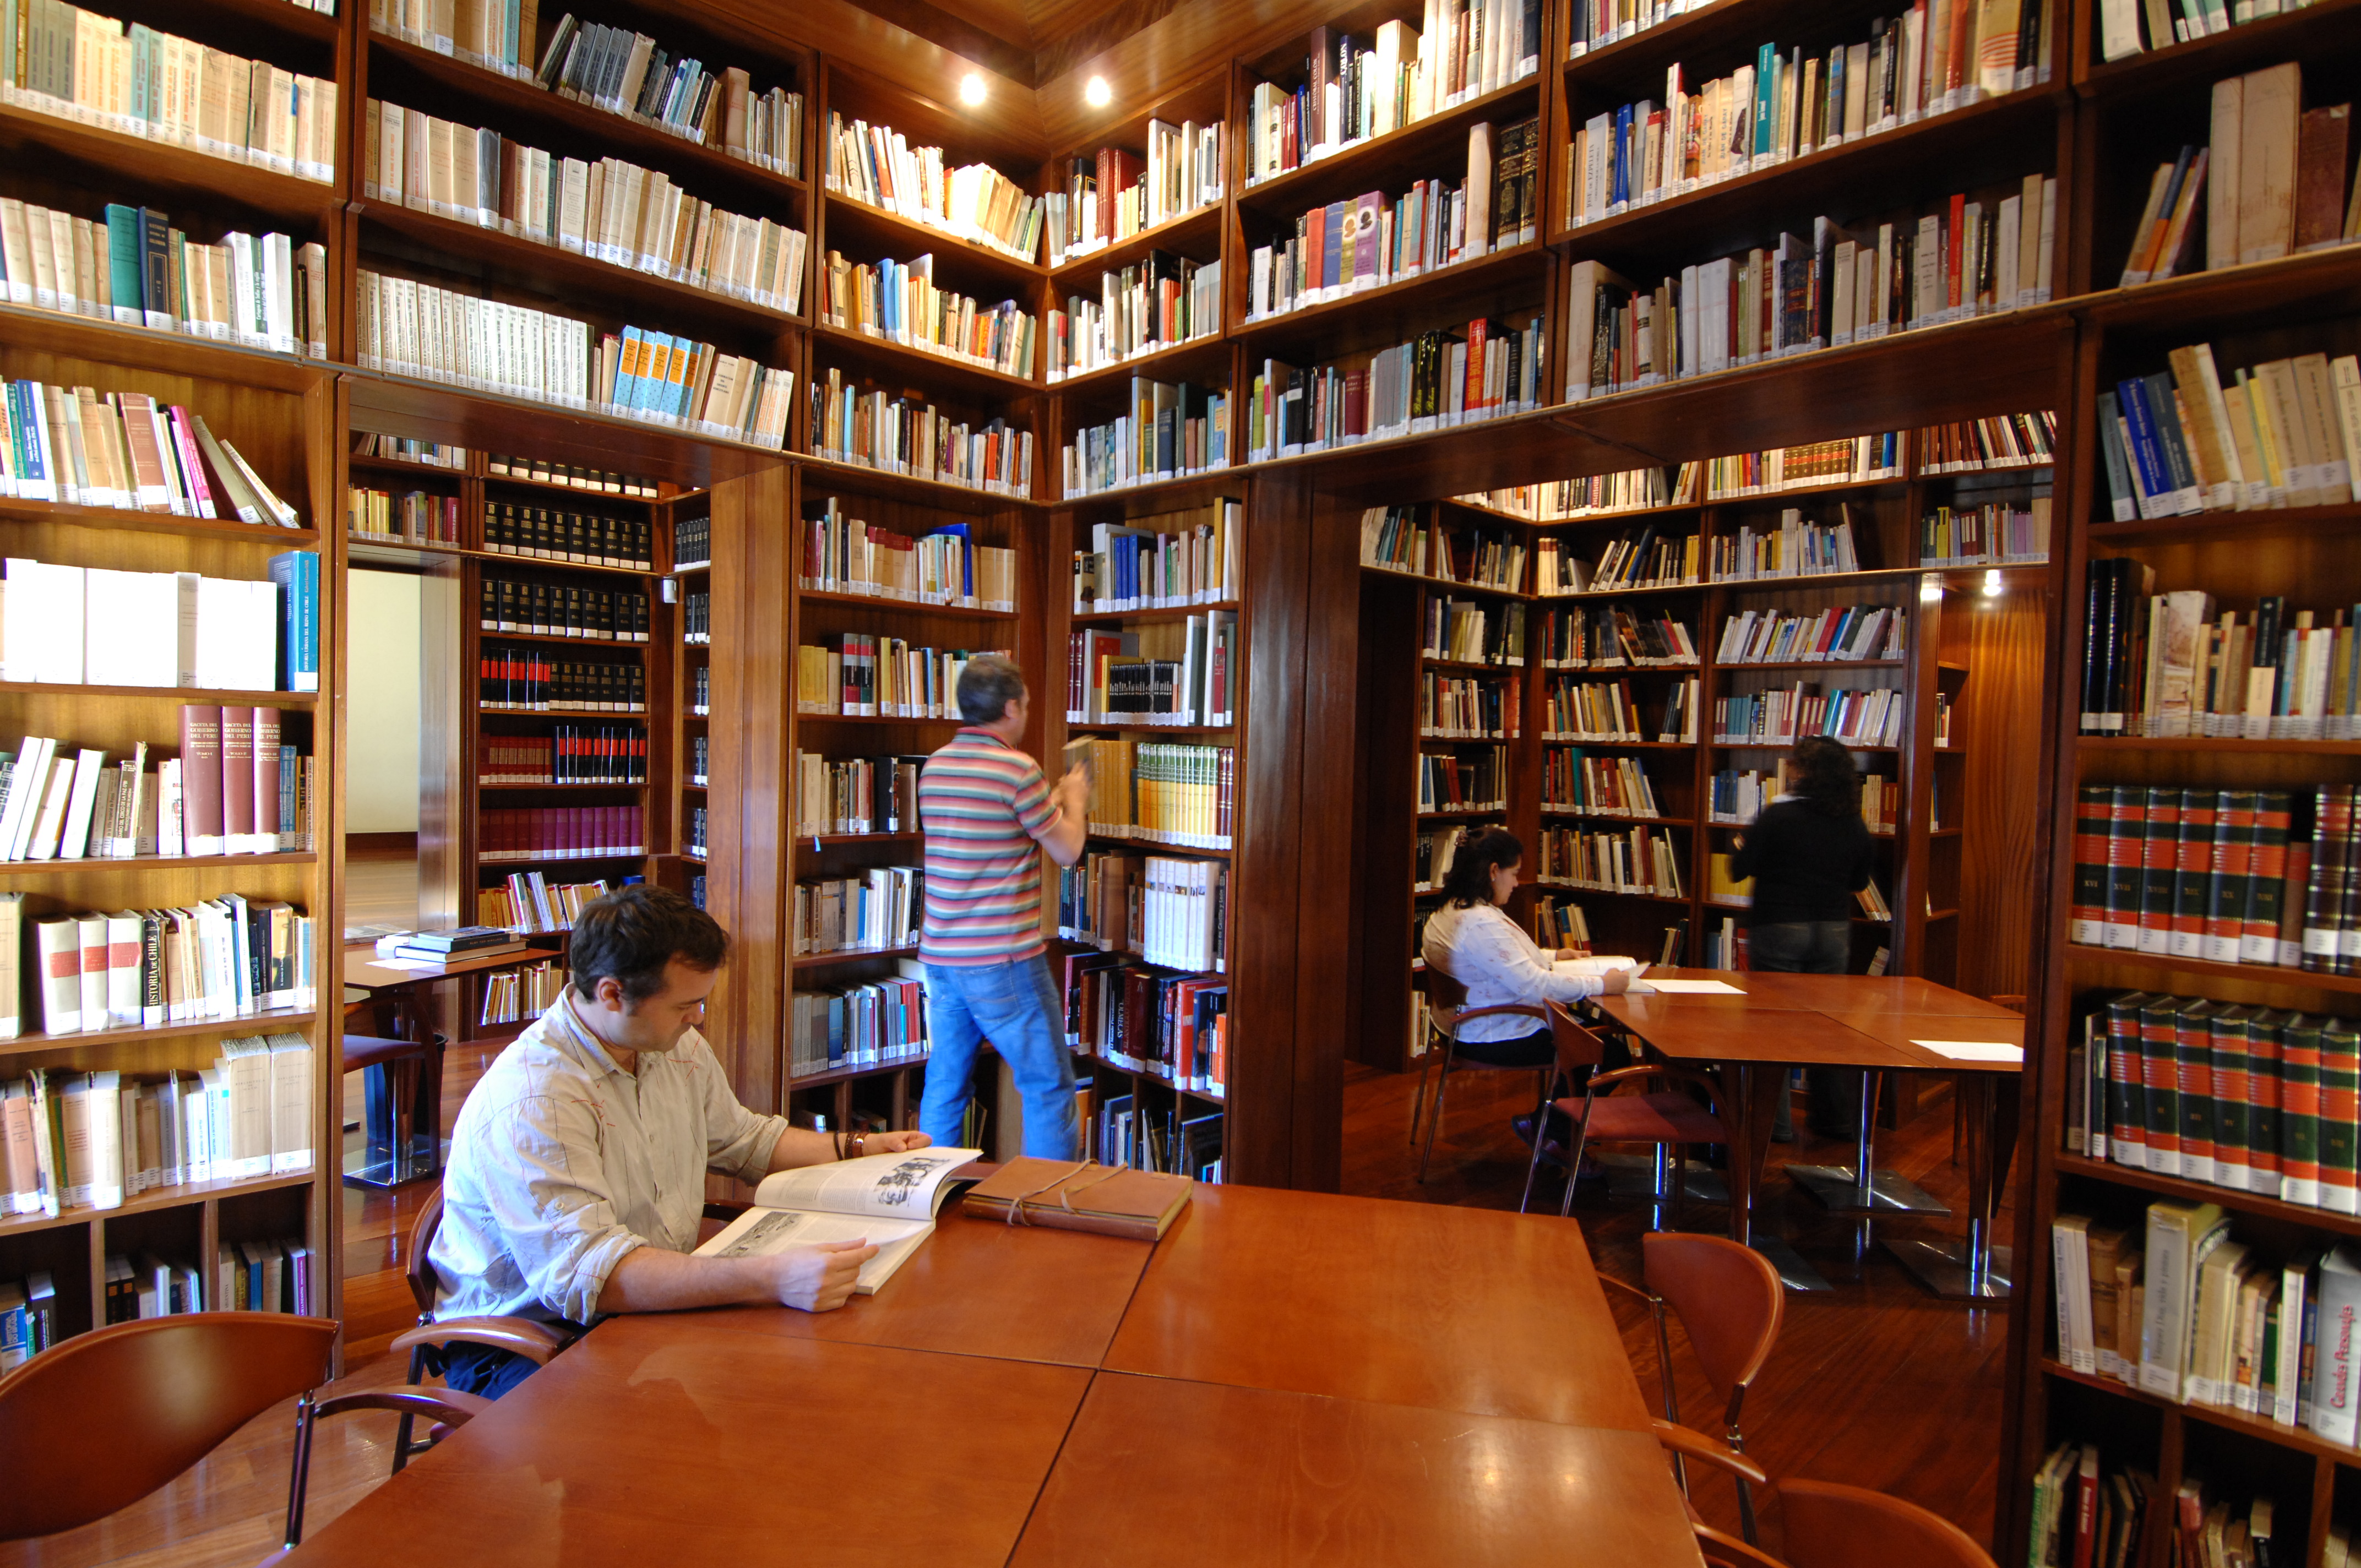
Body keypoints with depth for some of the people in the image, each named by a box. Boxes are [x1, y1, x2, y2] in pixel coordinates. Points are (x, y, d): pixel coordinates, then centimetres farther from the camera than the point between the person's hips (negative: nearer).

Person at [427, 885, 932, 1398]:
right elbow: (586, 1273, -35)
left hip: (661, 1301, 7)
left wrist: (856, 1149, 11)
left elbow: (744, 1139, 22)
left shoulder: (680, 1049, 3)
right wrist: (769, 1279, -45)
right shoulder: (532, 1101, -26)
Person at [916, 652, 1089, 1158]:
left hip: (939, 957, 7)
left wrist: (1055, 799, 28)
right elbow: (1067, 850, -5)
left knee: (944, 1087, 15)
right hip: (1002, 962, -7)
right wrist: (1074, 800, 14)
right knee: (1050, 1087, 4)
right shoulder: (1017, 769, -14)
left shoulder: (934, 766, 9)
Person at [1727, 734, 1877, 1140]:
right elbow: (1860, 881, 12)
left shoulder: (1777, 815, -13)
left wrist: (1741, 845, 10)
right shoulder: (1854, 824, 1)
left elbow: (1740, 869, -11)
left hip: (1779, 928, -5)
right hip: (1834, 932, 5)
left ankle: (1776, 1123, 9)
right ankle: (1839, 1119, 25)